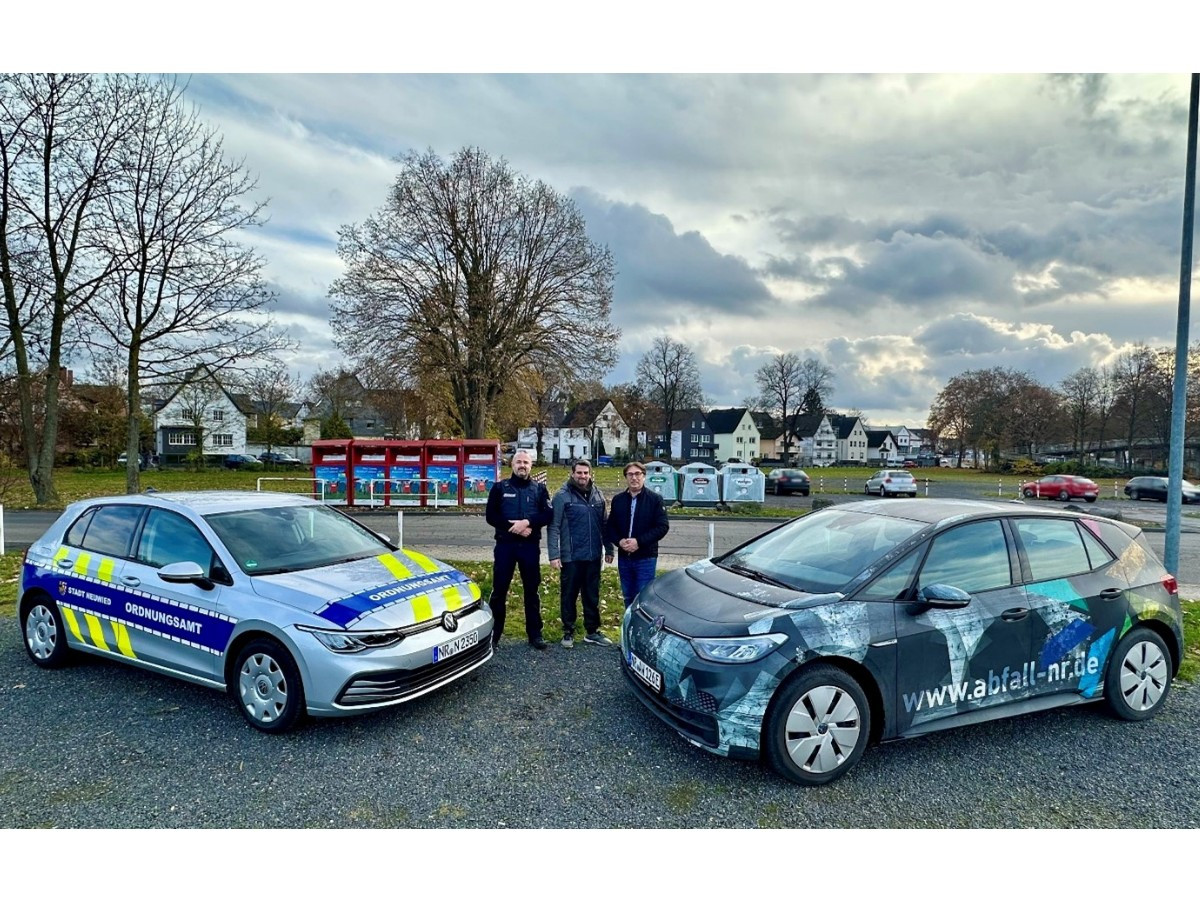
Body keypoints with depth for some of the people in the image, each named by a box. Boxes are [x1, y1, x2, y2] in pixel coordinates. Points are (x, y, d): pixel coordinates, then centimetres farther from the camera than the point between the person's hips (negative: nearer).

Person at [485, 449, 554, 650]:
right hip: (505, 545, -1)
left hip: (530, 546, 1)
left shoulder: (539, 489, 8)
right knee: (499, 590, 4)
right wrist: (513, 527, -13)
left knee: (531, 590, 8)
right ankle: (493, 633, 14)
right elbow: (490, 516, -1)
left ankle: (535, 634, 17)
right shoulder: (500, 487, 5)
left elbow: (548, 514, -2)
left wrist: (527, 522, -18)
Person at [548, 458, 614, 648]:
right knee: (569, 596, 7)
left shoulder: (597, 495, 7)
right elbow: (553, 527, -10)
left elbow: (604, 524, 13)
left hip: (593, 556, 4)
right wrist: (554, 555, -15)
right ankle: (568, 632, 21)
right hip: (571, 557, -4)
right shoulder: (562, 496, -7)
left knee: (592, 596, 13)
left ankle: (592, 631, 25)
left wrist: (609, 548, 11)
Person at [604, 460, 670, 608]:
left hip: (646, 558, -4)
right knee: (628, 597, 15)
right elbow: (610, 526, 9)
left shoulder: (655, 499, -5)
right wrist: (619, 541, -12)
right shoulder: (617, 500, 6)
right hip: (624, 558, 4)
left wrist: (639, 542, -19)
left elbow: (663, 526, -11)